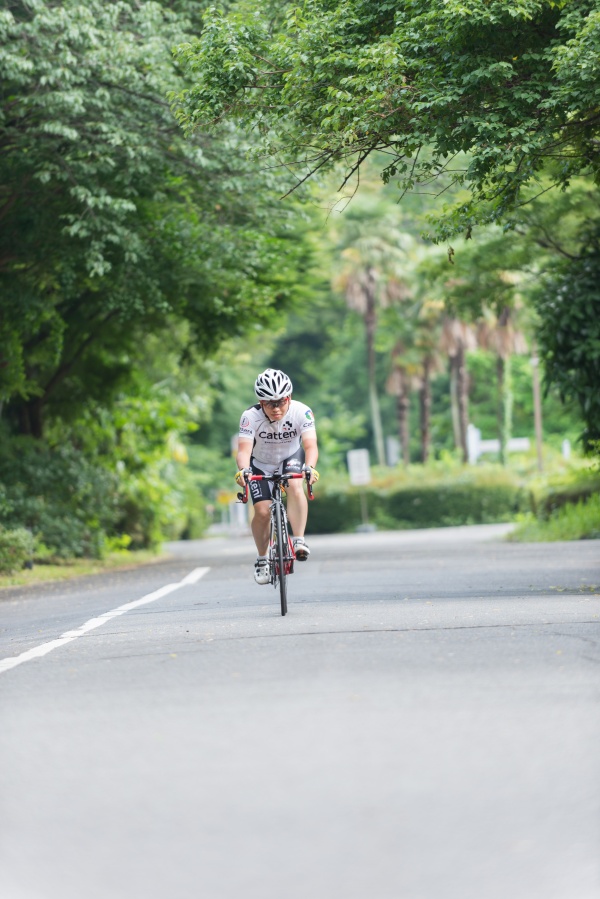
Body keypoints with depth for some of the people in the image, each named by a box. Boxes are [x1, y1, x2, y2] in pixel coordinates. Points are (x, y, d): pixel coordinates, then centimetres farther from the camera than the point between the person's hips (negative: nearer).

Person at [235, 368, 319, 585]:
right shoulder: (251, 416, -30)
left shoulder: (301, 412, -29)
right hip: (260, 464, 0)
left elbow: (310, 445, -38)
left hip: (291, 457, 0)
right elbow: (244, 449, -40)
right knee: (262, 511, -13)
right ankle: (261, 559, 10)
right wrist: (243, 470, -61)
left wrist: (310, 467, -58)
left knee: (295, 487, -32)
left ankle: (299, 541, -28)